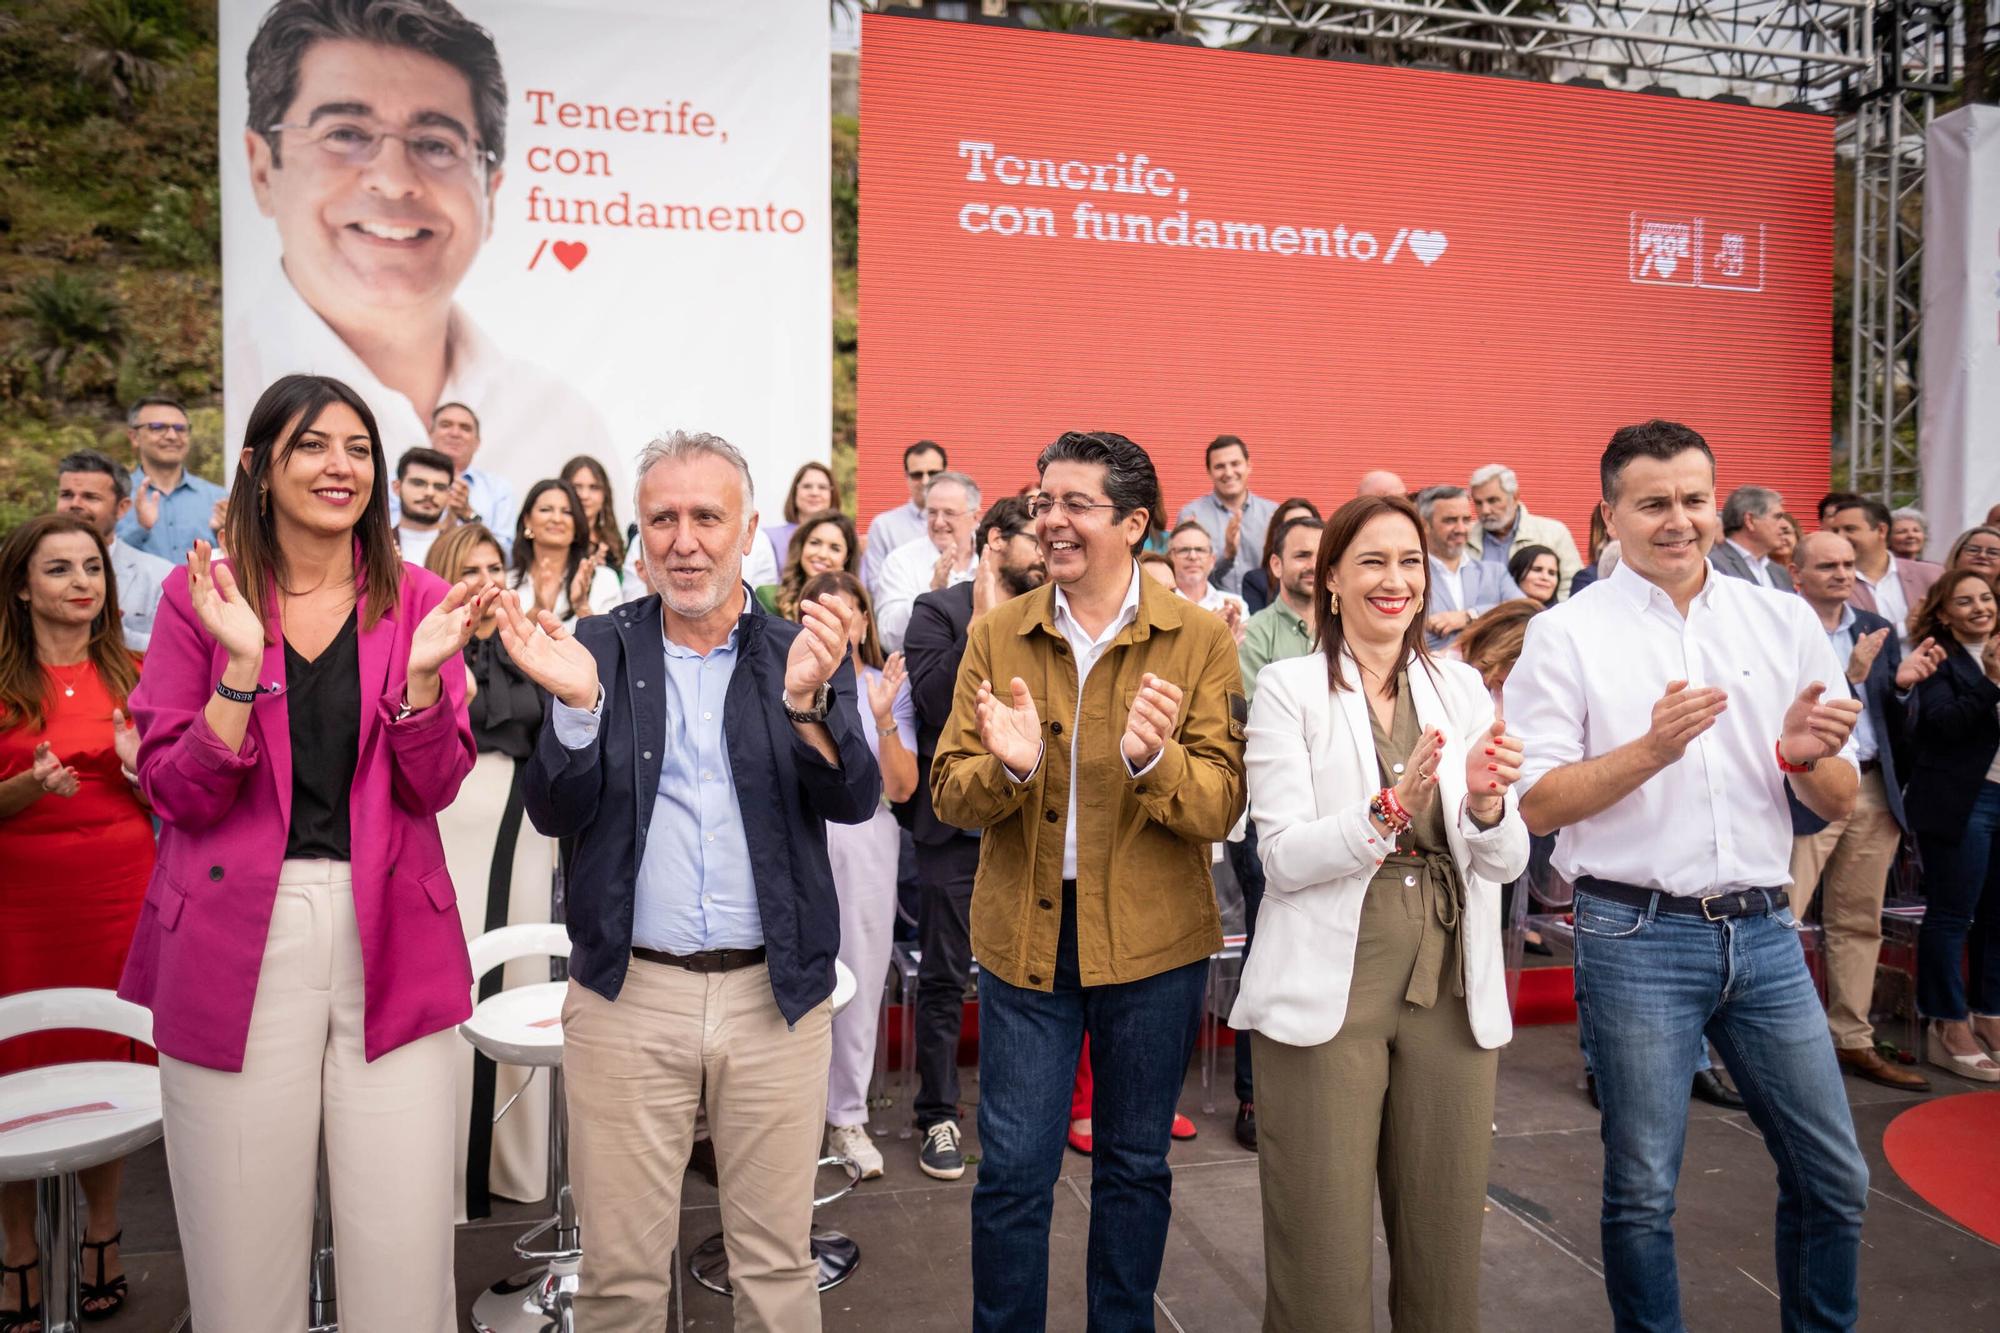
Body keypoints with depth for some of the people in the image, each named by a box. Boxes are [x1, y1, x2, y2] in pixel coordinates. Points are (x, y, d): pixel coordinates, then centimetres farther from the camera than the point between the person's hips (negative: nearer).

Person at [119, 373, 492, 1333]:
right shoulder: (200, 596, 4)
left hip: (390, 939, 1)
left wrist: (423, 671, -16)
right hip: (237, 942, 0)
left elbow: (433, 787, 0)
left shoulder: (417, 600, 6)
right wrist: (241, 661, -15)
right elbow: (176, 792, -3)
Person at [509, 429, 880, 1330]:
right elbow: (555, 813, -4)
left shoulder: (805, 652, 2)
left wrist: (806, 697, -25)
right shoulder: (598, 647, 2)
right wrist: (576, 701, -21)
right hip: (627, 993, 0)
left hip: (774, 992, 0)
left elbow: (855, 800, -8)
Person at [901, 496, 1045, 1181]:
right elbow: (934, 701, -17)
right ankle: (938, 1117, 21)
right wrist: (983, 623, -17)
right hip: (958, 823, -3)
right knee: (945, 978, 6)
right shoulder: (940, 611, -3)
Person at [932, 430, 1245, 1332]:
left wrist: (1151, 759, -30)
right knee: (1012, 1172, 7)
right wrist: (1007, 765, -23)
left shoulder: (1201, 641, -4)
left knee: (1135, 1166, 16)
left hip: (1152, 941, 0)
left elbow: (1220, 808, -10)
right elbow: (951, 794, -1)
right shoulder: (995, 636, 2)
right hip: (1024, 935, 1)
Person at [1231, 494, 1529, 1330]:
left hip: (1452, 988, 4)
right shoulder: (1289, 688, -3)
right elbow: (1283, 857, -11)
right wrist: (1387, 810, -26)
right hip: (1329, 988, -3)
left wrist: (1487, 802, -18)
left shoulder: (1462, 688, 8)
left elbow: (1505, 862, 3)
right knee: (1324, 1252, 4)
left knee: (1444, 1242, 14)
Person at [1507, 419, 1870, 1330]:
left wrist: (1804, 756, -13)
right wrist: (1650, 750, -22)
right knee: (1643, 1188, 8)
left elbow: (1839, 805, 8)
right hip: (1638, 936, -4)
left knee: (1834, 1176, 13)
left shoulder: (1786, 622, 7)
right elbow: (1534, 807, -10)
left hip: (1762, 930, 4)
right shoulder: (1566, 634, -5)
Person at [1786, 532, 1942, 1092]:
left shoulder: (1877, 630, 13)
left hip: (1873, 790, 7)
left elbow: (1893, 724, 14)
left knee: (1859, 922, 13)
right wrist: (1851, 675, -21)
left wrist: (1902, 682, -5)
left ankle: (1853, 1042, 24)